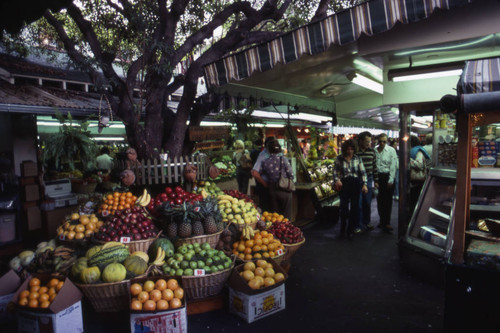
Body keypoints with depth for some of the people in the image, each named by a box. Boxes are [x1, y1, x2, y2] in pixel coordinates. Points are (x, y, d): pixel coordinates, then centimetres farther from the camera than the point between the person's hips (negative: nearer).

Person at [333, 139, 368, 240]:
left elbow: (363, 172, 4)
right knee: (344, 206, -7)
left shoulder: (357, 158, 5)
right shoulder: (339, 159, 2)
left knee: (355, 207, 5)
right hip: (344, 183, -2)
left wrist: (364, 184, -3)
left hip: (356, 183, 2)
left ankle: (351, 230, 18)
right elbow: (335, 171, 5)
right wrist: (337, 180, -11)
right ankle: (342, 230, 10)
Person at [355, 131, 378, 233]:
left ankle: (367, 222, 29)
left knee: (367, 203, 12)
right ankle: (360, 225, 11)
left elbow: (374, 166, 10)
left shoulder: (372, 151, 4)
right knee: (359, 204, 1)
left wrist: (376, 181, 9)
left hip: (369, 180, 4)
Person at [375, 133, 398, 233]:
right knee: (379, 200, 9)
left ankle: (386, 222, 6)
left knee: (388, 200, -1)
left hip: (387, 177, -2)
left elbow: (393, 166, -5)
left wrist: (391, 180, -9)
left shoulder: (391, 150, -3)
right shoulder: (374, 150, 3)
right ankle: (382, 221, 24)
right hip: (377, 177, 3)